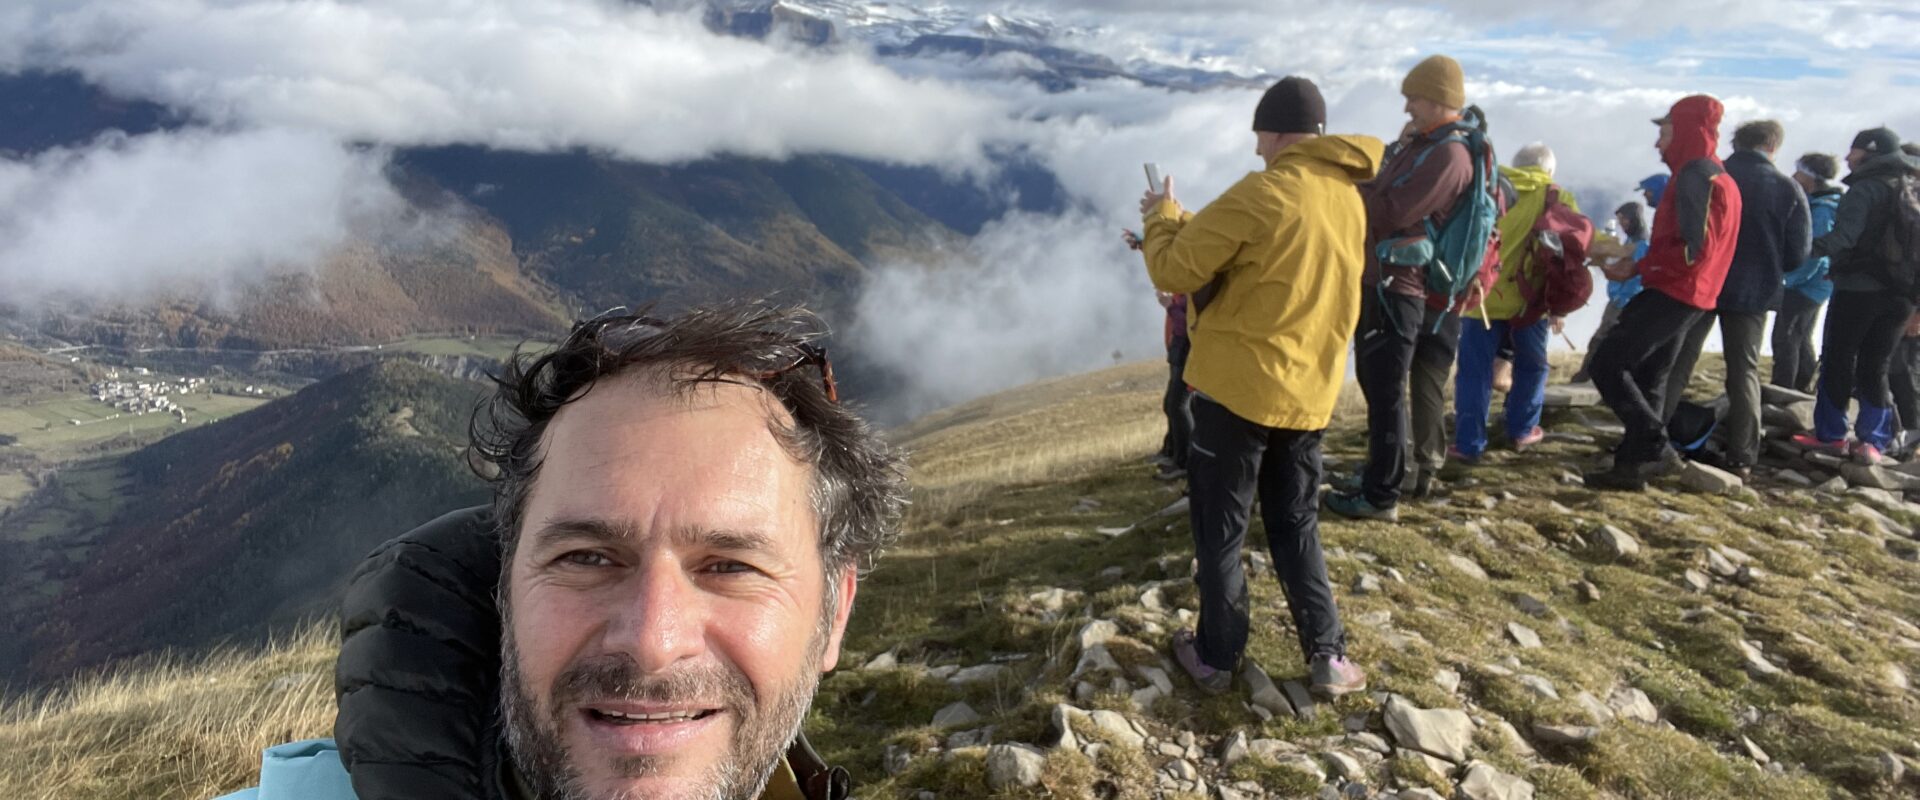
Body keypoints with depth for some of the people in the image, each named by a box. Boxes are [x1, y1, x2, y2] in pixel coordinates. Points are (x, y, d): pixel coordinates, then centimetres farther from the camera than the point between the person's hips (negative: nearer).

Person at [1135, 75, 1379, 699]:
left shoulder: (1261, 194, -17)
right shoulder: (1349, 201, 8)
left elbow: (1174, 271, -13)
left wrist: (1163, 216, 6)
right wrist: (1189, 222, 16)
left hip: (1238, 387, -6)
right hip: (1310, 393, 7)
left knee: (1220, 529, 8)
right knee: (1297, 527, 19)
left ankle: (1216, 656, 18)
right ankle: (1328, 656, 17)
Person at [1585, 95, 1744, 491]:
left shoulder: (1695, 176, -14)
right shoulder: (1719, 178, 19)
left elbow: (1693, 247, -23)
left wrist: (1638, 268, -14)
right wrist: (1645, 264, 12)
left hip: (1671, 294, -10)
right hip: (1688, 297, 10)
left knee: (1608, 365, -11)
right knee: (1646, 379, 13)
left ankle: (1657, 449, -12)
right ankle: (1632, 464, 15)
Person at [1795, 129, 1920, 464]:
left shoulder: (1865, 189, -10)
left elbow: (1844, 237, -24)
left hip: (1857, 289, -7)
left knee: (1837, 361, 3)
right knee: (1875, 368, 10)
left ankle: (1830, 434, 7)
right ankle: (1873, 441, 8)